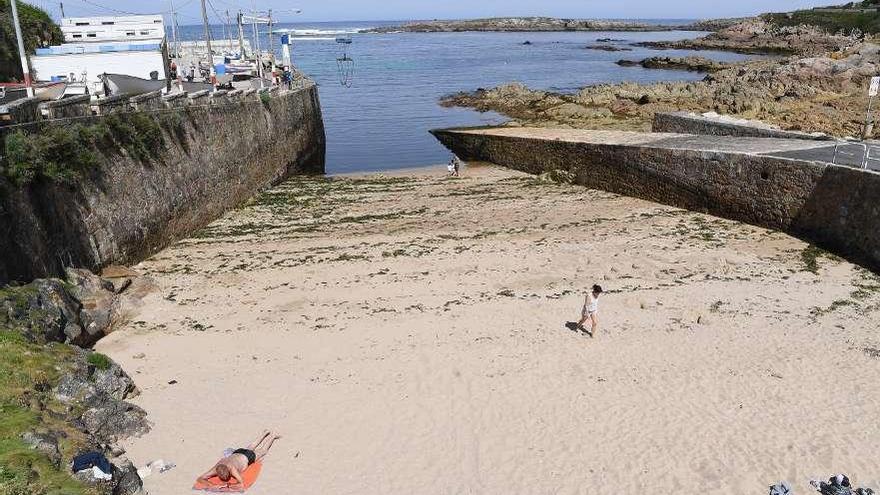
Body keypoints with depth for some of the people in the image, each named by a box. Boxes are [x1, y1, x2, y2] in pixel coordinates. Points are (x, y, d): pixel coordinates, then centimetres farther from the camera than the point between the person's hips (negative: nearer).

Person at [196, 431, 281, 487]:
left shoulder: (231, 468, -45)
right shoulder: (216, 469, -34)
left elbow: (242, 482, -53)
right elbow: (200, 478, -33)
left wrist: (227, 485, -60)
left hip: (247, 457, -4)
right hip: (237, 453, 4)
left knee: (263, 450, 26)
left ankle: (272, 436, 52)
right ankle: (265, 433, 58)